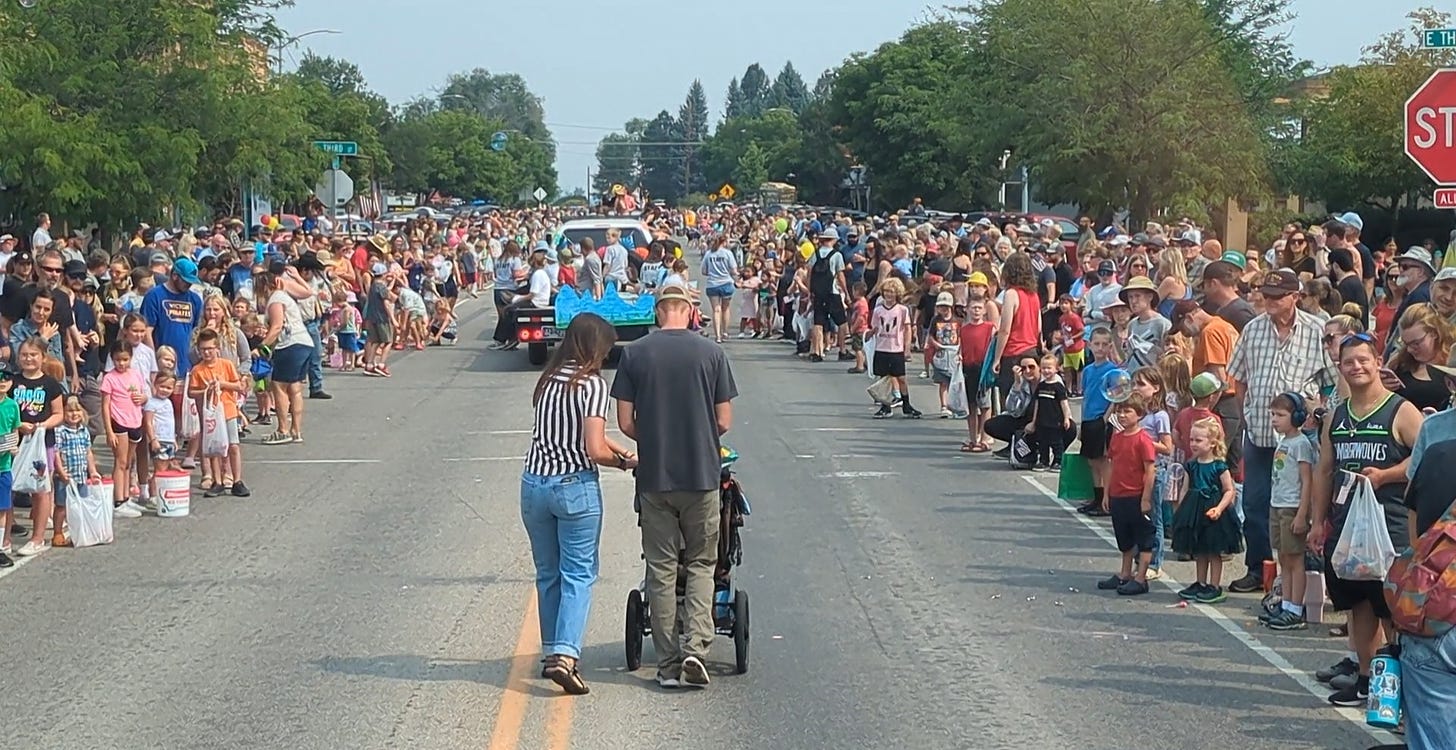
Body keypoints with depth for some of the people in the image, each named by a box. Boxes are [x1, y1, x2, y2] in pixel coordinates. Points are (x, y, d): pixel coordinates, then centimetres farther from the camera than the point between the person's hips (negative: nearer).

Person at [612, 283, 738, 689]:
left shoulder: (634, 354, -2)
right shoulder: (711, 353, -3)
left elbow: (625, 422, -1)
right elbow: (724, 421, -1)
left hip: (654, 476, 0)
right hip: (702, 473, 0)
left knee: (661, 568, 8)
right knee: (701, 563, 11)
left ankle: (668, 663, 9)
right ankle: (696, 645, -7)